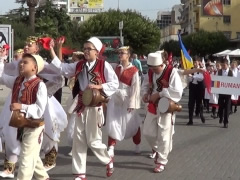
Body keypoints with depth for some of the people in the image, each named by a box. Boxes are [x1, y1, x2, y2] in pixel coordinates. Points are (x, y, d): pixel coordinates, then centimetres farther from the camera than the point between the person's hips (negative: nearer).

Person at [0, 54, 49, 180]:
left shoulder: (39, 85, -18)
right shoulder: (17, 81, 3)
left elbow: (40, 110, -23)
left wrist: (22, 107, -29)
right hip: (21, 124, 8)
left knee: (26, 159, -3)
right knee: (32, 157, 22)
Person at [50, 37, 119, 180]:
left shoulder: (104, 65, -9)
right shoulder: (79, 65, 7)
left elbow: (115, 84, -9)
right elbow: (62, 68, 4)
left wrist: (98, 86, -21)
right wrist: (52, 50, 0)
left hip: (95, 107, -5)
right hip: (81, 106, 5)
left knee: (93, 141, 2)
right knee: (78, 140, 5)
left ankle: (108, 160, 31)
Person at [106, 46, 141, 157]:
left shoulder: (134, 70, -8)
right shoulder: (117, 68, 7)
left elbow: (135, 88, -11)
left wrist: (132, 103, -15)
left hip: (126, 100, -4)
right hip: (115, 99, 4)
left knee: (132, 124, 10)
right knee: (113, 123, -3)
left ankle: (137, 144, 32)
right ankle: (111, 148, -1)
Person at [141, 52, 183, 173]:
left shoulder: (172, 72, -18)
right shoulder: (150, 72, 2)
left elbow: (177, 91, -25)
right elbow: (146, 85, 16)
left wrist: (159, 94, -25)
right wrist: (145, 93, -7)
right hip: (152, 107, 6)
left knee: (163, 136, 0)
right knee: (148, 133, 10)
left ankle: (161, 162, 12)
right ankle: (158, 151, 35)